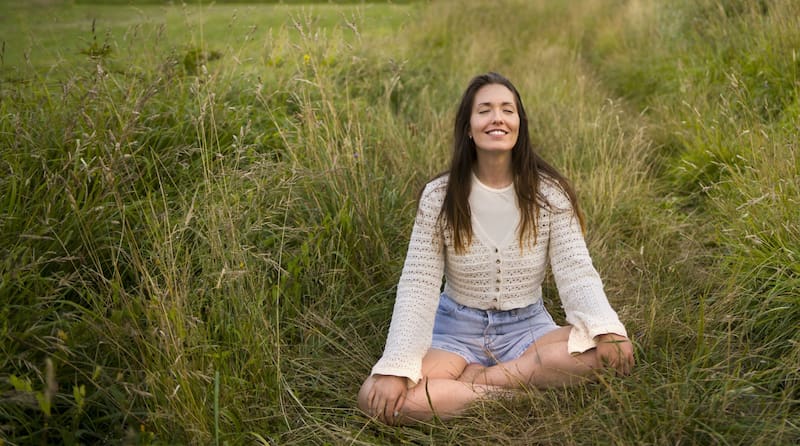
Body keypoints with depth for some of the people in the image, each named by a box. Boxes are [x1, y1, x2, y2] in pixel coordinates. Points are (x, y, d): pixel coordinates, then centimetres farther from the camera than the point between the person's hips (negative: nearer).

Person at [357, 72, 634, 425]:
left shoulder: (549, 192, -6)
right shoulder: (439, 196, -8)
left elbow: (576, 271, -11)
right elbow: (417, 286, -12)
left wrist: (606, 330, -32)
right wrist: (395, 369, -24)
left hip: (527, 327, 1)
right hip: (456, 329, -1)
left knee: (607, 351, -29)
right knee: (376, 399, -27)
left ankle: (477, 380, -18)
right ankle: (510, 388, -18)